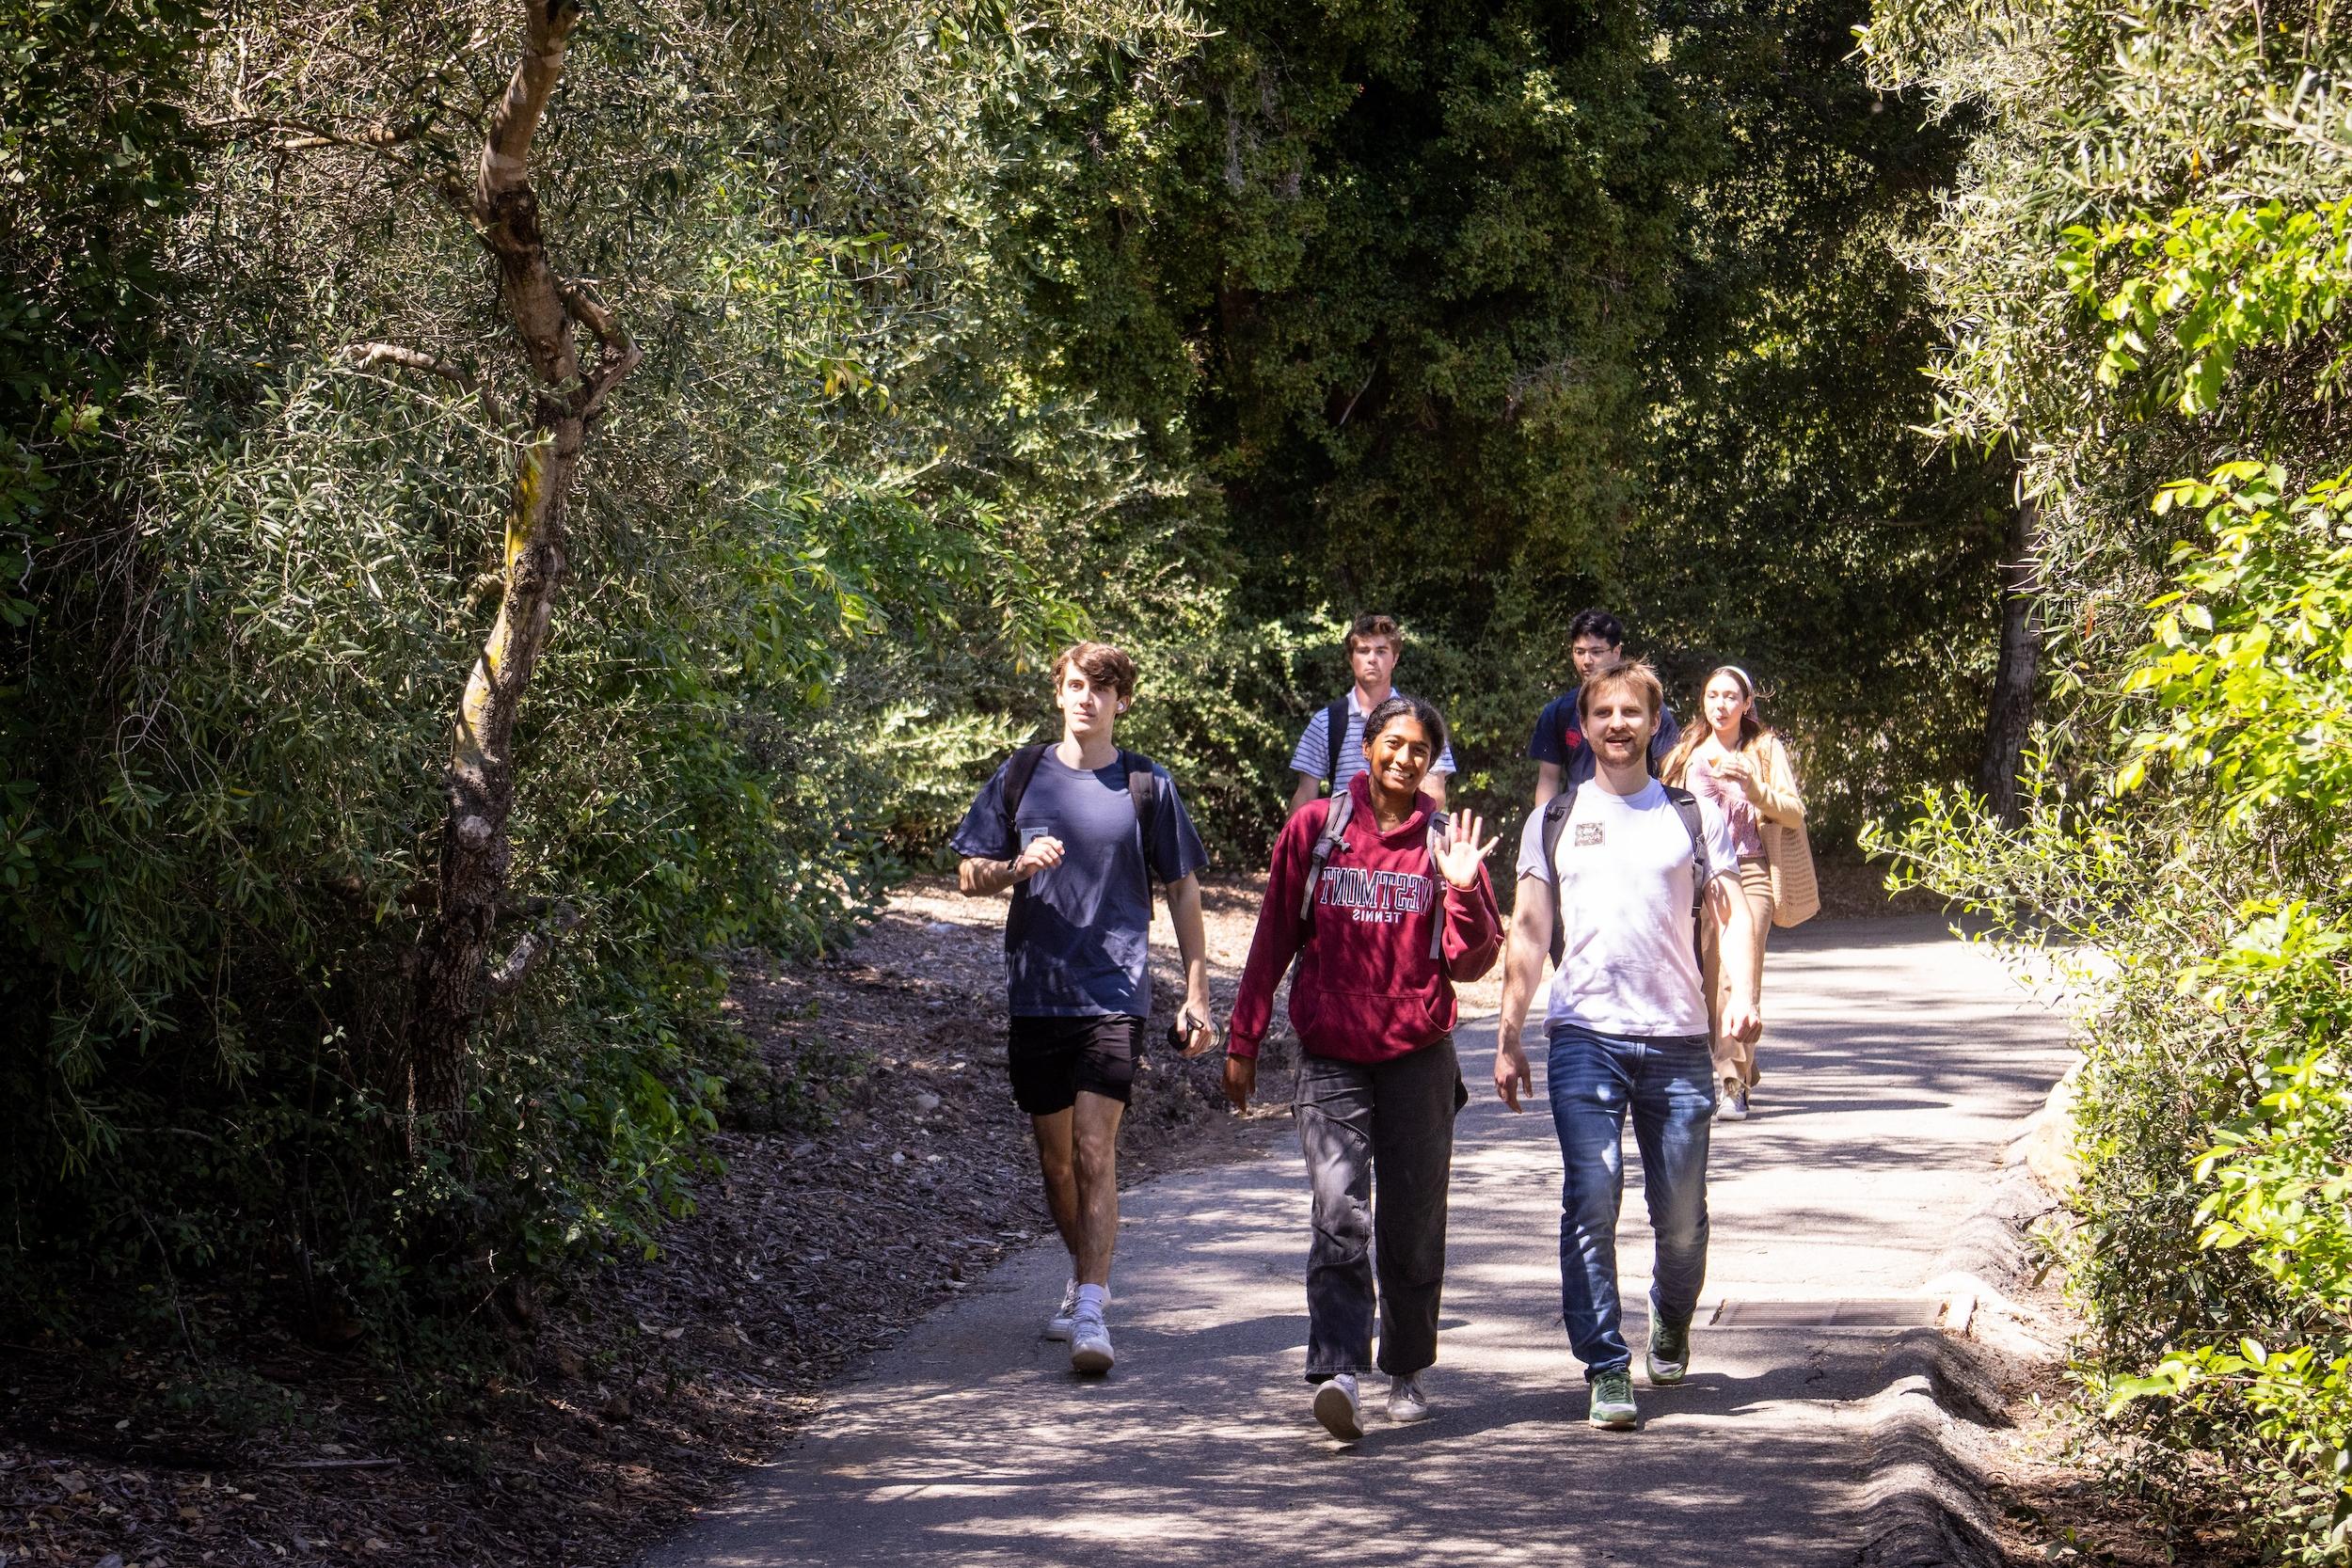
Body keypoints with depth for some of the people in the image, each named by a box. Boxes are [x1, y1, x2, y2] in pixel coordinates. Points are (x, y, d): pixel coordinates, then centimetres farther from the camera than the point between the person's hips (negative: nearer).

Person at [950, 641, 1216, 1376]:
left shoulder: (1147, 785, 2)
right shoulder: (1022, 775, 7)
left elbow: (1183, 889, 9)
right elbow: (970, 874, 10)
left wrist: (1196, 993, 5)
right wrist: (1019, 867, -12)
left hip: (1114, 992, -3)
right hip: (1034, 992, 3)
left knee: (1095, 1151, -13)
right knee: (1054, 1157, 12)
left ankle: (1090, 1314, -16)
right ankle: (1084, 1279, 33)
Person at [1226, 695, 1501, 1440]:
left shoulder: (1447, 842, 5)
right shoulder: (1313, 829, 4)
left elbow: (1471, 964, 2)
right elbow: (1273, 940, 9)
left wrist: (1462, 889, -14)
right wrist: (1243, 1040, 8)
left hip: (1418, 1056, 1)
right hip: (1331, 1059, -1)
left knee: (1413, 1224, 7)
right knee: (1340, 1216, -16)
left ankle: (1407, 1370, 23)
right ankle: (1337, 1373, -24)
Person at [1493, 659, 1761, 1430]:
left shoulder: (1694, 816, 11)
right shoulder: (1553, 822, 12)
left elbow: (1731, 912, 7)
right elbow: (1528, 933, 12)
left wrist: (1742, 991, -11)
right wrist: (1508, 1037, 6)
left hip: (1677, 1039, 0)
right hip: (1584, 1035, 0)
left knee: (1681, 1212, 3)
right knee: (1591, 1202, -11)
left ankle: (1671, 1327, 32)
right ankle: (1606, 1370, -7)